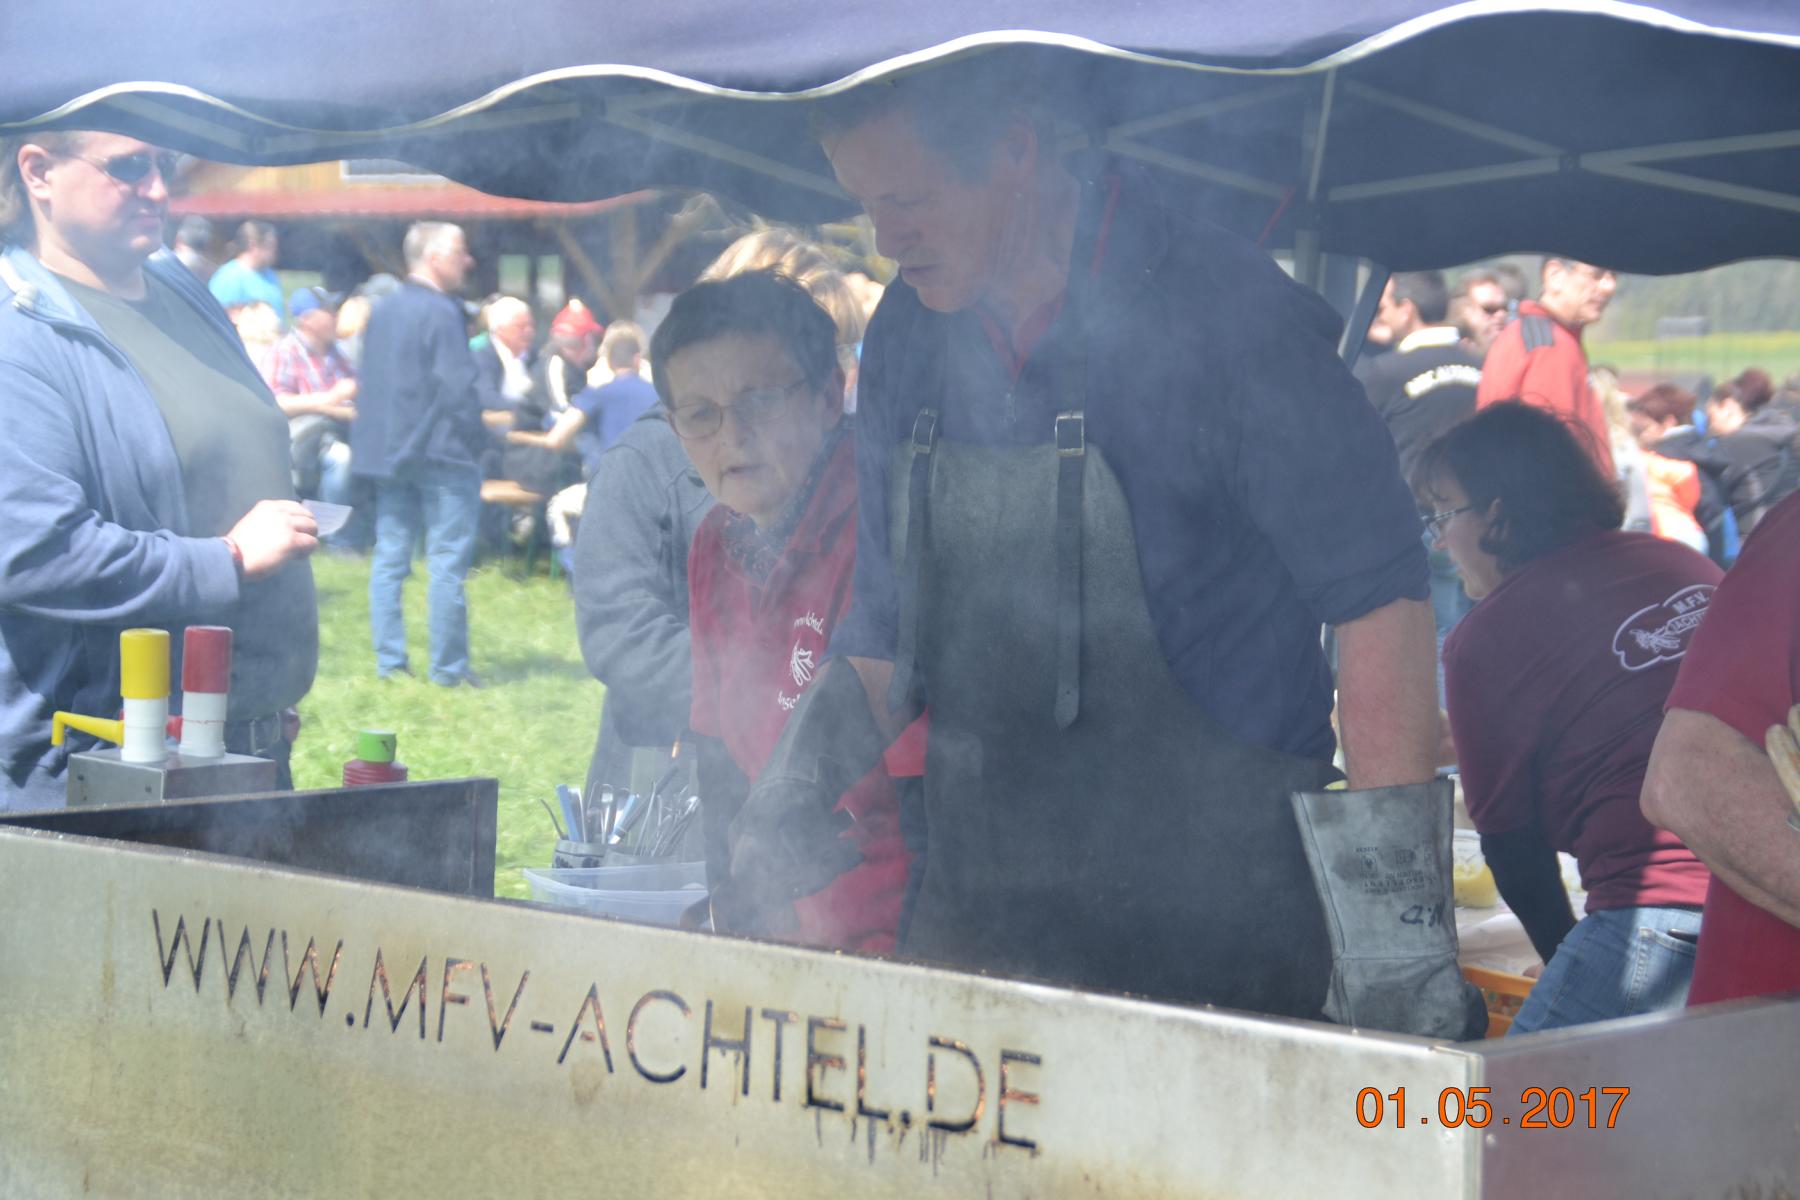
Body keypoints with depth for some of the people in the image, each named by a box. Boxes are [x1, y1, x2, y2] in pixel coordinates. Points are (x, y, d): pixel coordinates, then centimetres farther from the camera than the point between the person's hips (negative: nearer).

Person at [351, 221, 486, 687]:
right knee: (447, 563, -3)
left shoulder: (381, 311, 11)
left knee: (389, 558, 9)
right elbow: (458, 386, -18)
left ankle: (389, 662, 10)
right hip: (441, 454, -8)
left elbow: (368, 383, 15)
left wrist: (378, 439, 19)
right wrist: (476, 437, -5)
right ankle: (448, 667, 0)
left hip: (387, 451, 8)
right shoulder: (440, 312, -14)